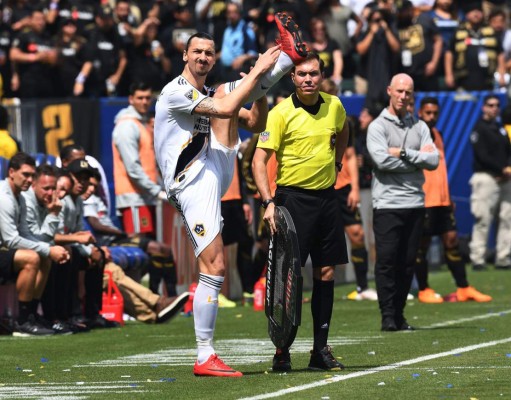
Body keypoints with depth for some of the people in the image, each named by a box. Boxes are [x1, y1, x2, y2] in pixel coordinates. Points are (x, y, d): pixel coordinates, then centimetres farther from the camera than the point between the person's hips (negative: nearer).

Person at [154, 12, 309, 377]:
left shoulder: (212, 94, 20)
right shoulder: (176, 92, -9)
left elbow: (254, 123, 19)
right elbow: (225, 110, -21)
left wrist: (259, 89, 0)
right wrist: (257, 72, -17)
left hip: (216, 172, 7)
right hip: (194, 185, -7)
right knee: (215, 268, -14)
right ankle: (205, 358, -12)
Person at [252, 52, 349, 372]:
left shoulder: (334, 106, 4)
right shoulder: (281, 113, -11)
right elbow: (259, 160, -15)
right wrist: (268, 202, -25)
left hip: (327, 198, 5)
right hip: (293, 197, -5)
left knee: (326, 273, 6)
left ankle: (321, 349, 12)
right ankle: (282, 351, -3)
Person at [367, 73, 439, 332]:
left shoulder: (419, 127, 14)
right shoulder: (378, 126, 1)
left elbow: (433, 161, 1)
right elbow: (382, 160, -15)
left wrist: (403, 154, -10)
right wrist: (418, 157, -7)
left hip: (415, 204, 4)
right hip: (387, 204, -4)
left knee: (407, 263, 6)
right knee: (387, 262, -7)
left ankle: (399, 315, 12)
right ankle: (388, 317, -5)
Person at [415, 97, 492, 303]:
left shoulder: (437, 135, 15)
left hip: (442, 200, 7)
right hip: (423, 201, -7)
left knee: (451, 240, 6)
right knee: (422, 245, 0)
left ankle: (464, 288, 10)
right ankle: (423, 290, 10)